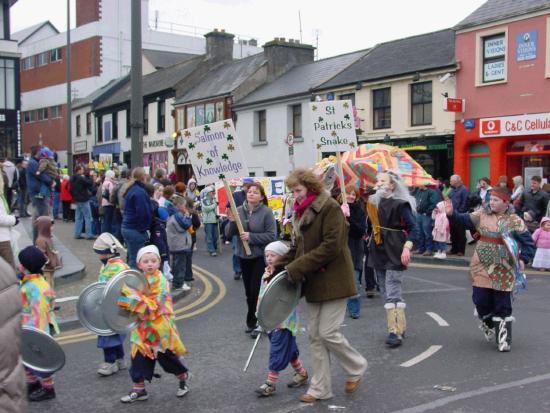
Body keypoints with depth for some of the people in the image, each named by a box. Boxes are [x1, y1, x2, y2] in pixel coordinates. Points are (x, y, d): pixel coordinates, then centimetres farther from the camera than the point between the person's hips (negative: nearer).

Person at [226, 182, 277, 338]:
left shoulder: (266, 212, -11)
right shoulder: (239, 211, -1)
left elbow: (271, 236, -16)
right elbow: (228, 234, 1)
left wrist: (251, 237, -20)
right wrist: (232, 221, -16)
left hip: (261, 257, -4)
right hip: (244, 256, 4)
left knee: (256, 290, -5)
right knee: (249, 292, 13)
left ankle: (257, 322, 9)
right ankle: (252, 322, 28)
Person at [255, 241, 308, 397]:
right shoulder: (266, 275, 9)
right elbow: (262, 296, 16)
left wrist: (283, 320, -22)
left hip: (283, 321, -8)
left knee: (277, 351, -5)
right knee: (289, 349, 18)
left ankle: (271, 383, 2)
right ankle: (301, 373, 33)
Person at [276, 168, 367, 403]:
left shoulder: (330, 208, -14)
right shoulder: (301, 212, 12)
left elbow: (331, 246, -22)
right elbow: (297, 247, 17)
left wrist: (298, 267, -22)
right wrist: (279, 267, 3)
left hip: (333, 280, -8)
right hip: (313, 283, 8)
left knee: (328, 332, -7)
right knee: (315, 335, 9)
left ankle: (356, 369, 19)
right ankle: (320, 388, 18)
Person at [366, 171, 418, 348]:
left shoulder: (400, 204, -11)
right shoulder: (375, 202, 11)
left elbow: (413, 227, -13)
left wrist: (407, 247, -23)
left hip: (395, 254, -8)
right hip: (379, 253, 8)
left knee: (393, 294, -11)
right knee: (387, 293, 12)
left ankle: (395, 332, -9)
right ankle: (399, 326, 22)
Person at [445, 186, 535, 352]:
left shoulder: (515, 221, -4)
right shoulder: (482, 214, 2)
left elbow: (528, 242, -2)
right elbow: (466, 219, -4)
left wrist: (523, 259, -15)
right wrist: (453, 213, -21)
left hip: (503, 270, -2)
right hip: (481, 267, 2)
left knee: (502, 306, 3)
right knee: (480, 299, 4)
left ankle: (503, 338, 13)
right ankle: (488, 324, 34)